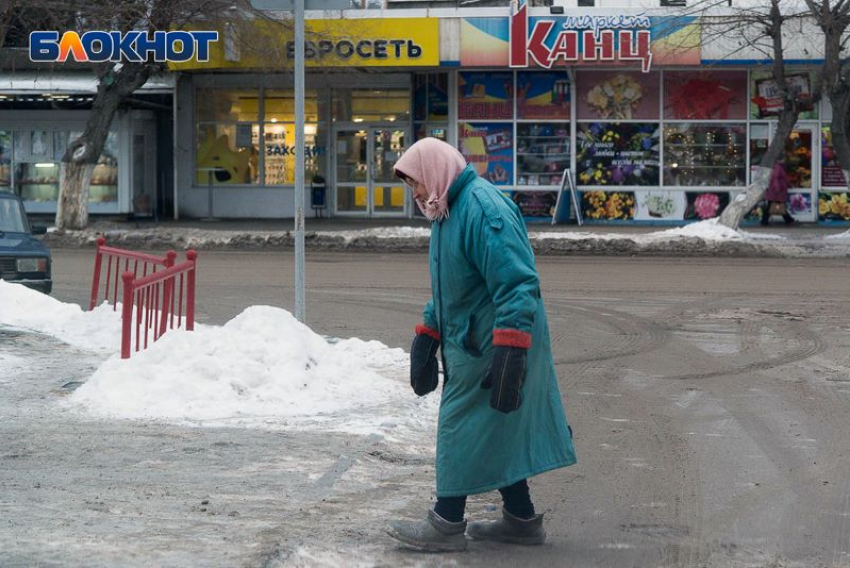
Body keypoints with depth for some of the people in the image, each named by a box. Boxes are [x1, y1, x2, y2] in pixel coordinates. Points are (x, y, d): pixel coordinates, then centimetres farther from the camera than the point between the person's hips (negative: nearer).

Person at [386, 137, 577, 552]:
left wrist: (509, 353, -32)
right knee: (494, 431, 14)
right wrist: (425, 338, 22)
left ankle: (447, 525, 6)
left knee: (463, 428, -2)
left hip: (487, 346, -10)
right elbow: (447, 290, 26)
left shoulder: (484, 210, -21)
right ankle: (521, 519, 22)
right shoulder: (448, 213, 14)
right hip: (468, 345, 10)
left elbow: (518, 284, -28)